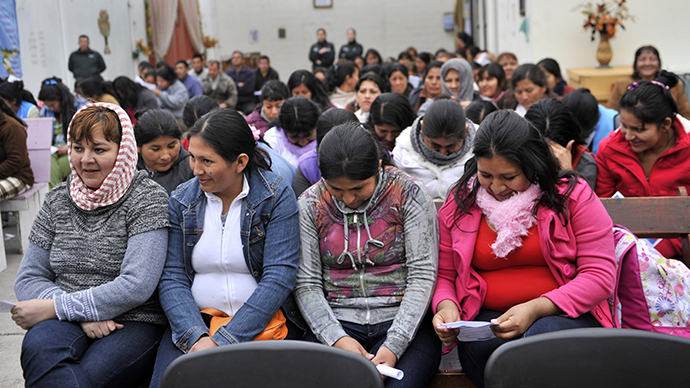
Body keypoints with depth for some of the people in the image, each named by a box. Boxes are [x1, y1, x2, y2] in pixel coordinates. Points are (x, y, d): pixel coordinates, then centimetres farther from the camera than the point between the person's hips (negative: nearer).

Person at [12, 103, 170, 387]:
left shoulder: (148, 199, -3)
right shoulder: (57, 201, 13)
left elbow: (137, 286, -14)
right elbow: (28, 279, 10)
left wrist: (54, 307, -13)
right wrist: (83, 315, -10)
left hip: (134, 322, -4)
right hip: (67, 323, 4)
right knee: (37, 347, -32)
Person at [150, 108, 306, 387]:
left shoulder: (277, 196, -7)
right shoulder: (181, 201, 4)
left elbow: (279, 279, -14)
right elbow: (172, 279, 0)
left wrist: (222, 341, -20)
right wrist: (196, 337, -18)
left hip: (265, 319, -2)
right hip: (195, 320, 2)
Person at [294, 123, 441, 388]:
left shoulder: (408, 194, -3)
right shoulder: (310, 204, 4)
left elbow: (422, 277, -7)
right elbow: (307, 285, 2)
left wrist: (394, 346, -16)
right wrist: (337, 339, -14)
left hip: (403, 322, -1)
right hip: (336, 323, 2)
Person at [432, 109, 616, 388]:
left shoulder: (573, 196, -1)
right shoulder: (459, 204, 9)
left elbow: (600, 275, -6)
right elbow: (443, 275, 18)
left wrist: (535, 309, -18)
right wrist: (446, 307, -7)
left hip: (564, 313, -1)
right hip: (486, 320, 2)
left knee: (544, 335, -37)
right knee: (481, 349, -34)